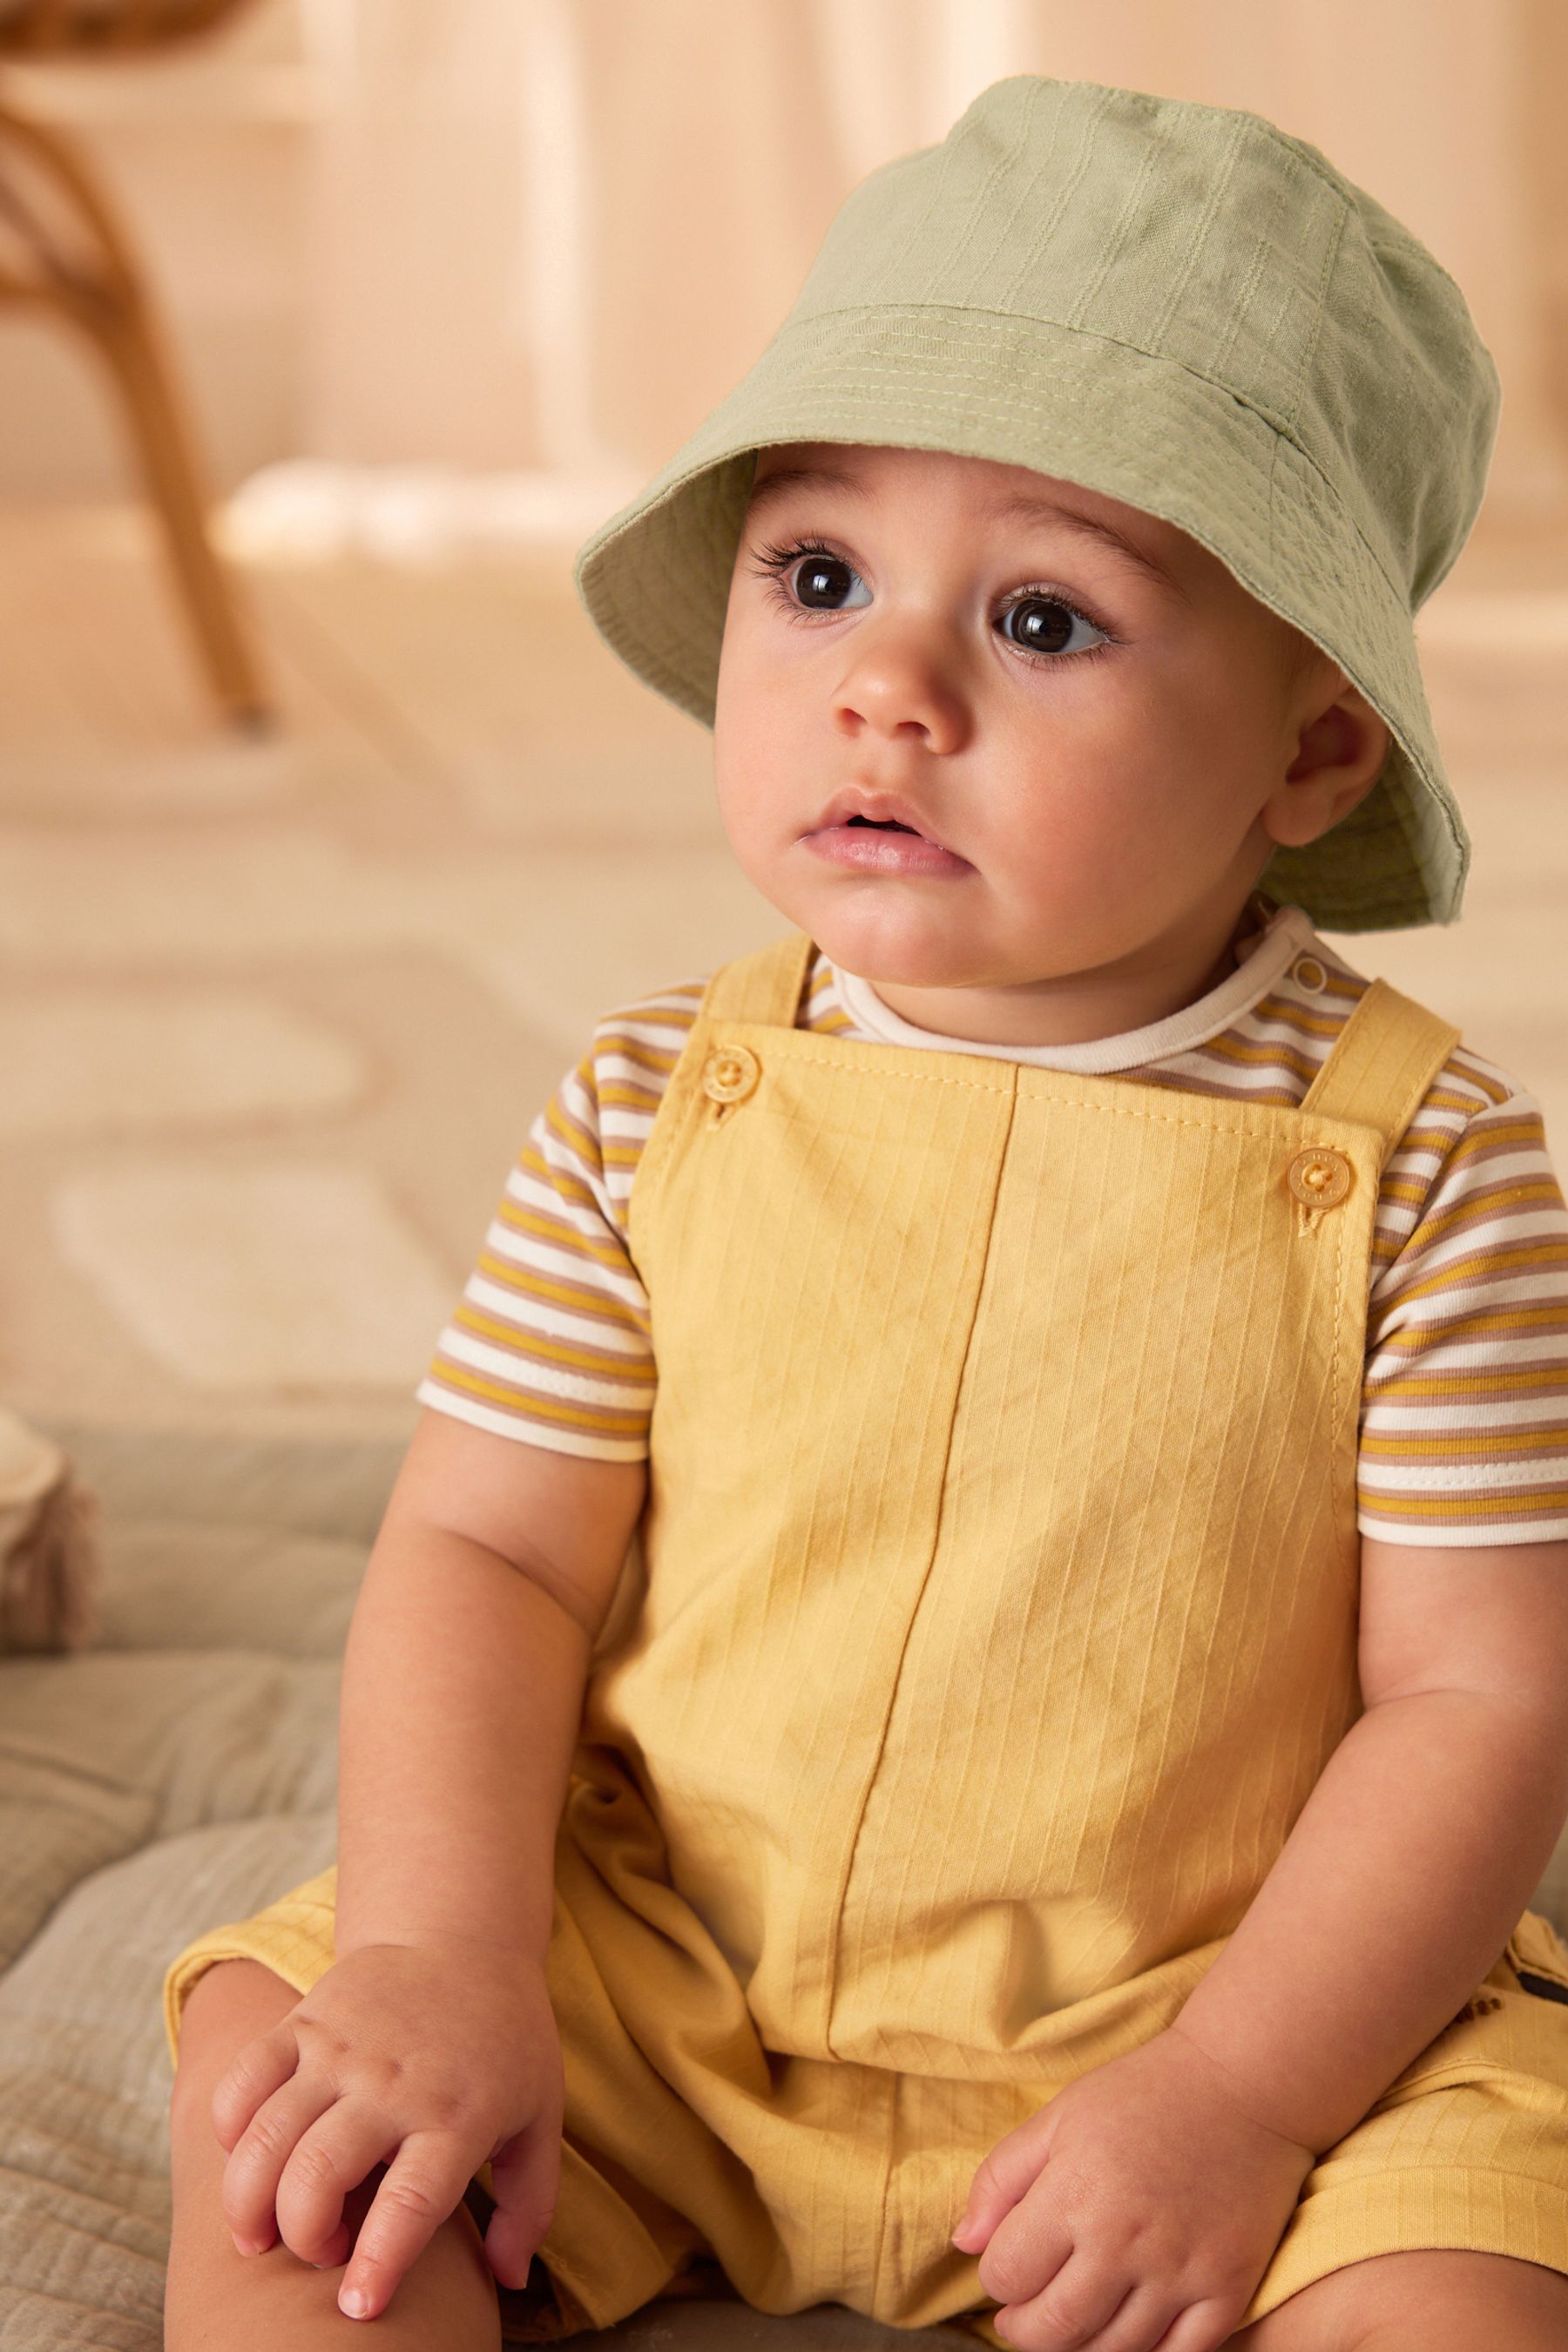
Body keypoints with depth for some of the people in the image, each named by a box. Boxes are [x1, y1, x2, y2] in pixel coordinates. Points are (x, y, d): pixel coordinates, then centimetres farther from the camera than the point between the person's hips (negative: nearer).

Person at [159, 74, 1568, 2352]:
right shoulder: (660, 1104, -5)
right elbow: (487, 1557, -2)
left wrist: (1235, 2103, -19)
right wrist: (440, 1960, -17)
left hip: (1226, 1997, -2)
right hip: (652, 1981, 2)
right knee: (288, 2109, -14)